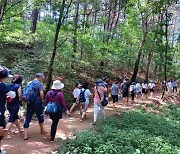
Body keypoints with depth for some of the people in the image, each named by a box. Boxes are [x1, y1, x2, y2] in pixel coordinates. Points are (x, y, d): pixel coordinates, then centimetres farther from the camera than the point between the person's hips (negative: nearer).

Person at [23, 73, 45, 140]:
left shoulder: (29, 83, 10)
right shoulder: (39, 84, -10)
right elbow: (41, 94, -17)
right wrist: (41, 98, 2)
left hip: (29, 103, 5)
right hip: (37, 103, -5)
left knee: (28, 118, 5)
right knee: (40, 117, 14)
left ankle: (26, 135, 2)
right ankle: (42, 131, 32)